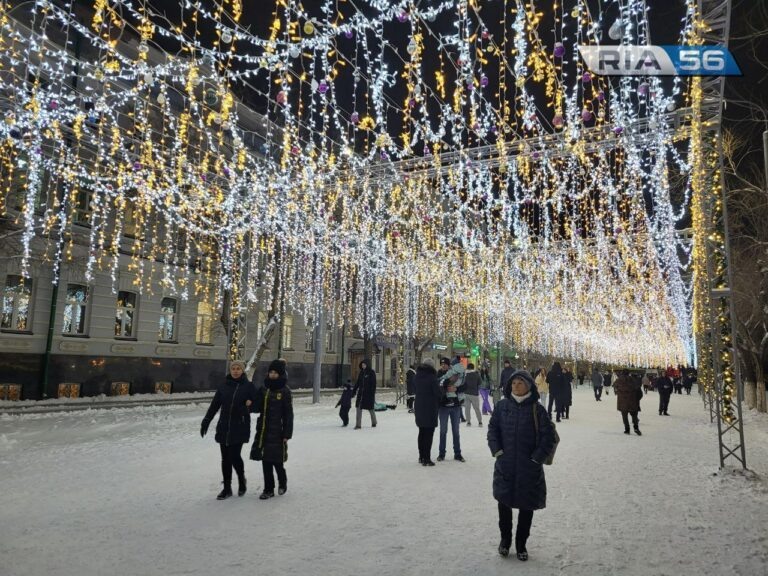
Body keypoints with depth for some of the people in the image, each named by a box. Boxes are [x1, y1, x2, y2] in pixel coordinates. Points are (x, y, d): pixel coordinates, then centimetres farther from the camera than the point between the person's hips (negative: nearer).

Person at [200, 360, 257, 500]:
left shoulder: (248, 386, -2)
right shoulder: (223, 386, 5)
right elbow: (214, 405, 9)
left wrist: (250, 404, -18)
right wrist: (206, 422, 7)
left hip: (240, 428, -3)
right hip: (223, 427, 3)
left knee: (234, 455, -9)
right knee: (225, 458, 8)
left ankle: (241, 480, 20)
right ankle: (227, 488, 21)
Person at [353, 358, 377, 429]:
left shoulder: (371, 372, -8)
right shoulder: (361, 372, 9)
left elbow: (373, 384, -12)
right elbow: (357, 383, 16)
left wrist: (372, 394, -19)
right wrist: (354, 391, 14)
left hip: (369, 393, -5)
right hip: (361, 393, 5)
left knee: (370, 409, 8)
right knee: (359, 408, -2)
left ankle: (374, 422, 30)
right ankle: (358, 425, 1)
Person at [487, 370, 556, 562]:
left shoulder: (537, 409, -8)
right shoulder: (502, 406, -1)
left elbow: (548, 436, -5)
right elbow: (492, 428, 5)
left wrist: (537, 458, -8)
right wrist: (497, 450, -4)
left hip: (528, 467, -1)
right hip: (505, 465, 2)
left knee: (526, 505, 9)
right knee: (503, 502, 7)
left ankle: (521, 544, 27)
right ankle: (505, 538, 30)